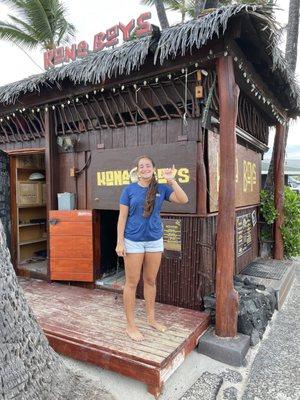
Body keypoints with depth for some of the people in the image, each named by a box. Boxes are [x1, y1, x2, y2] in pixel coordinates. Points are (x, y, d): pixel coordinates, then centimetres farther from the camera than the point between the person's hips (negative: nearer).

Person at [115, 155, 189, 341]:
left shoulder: (161, 189, 3)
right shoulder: (129, 189, -2)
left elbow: (184, 200, -8)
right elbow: (122, 217, -3)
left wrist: (171, 180, -16)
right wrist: (120, 242, -8)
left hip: (155, 240, 3)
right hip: (133, 241, -2)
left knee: (151, 281, 15)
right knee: (132, 282, 4)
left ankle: (151, 318, 32)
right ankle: (131, 325, 18)